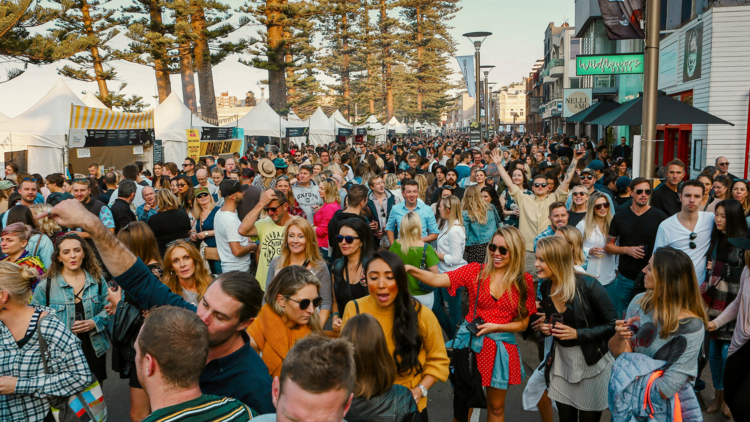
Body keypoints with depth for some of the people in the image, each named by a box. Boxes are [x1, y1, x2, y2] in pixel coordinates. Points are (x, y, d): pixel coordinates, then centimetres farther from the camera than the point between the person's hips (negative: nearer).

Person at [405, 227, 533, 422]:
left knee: (496, 406, 16)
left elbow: (523, 323, 0)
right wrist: (410, 269, -34)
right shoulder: (475, 271, -7)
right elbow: (436, 280, -17)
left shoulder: (525, 281, -3)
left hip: (501, 346, 1)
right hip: (470, 340, -1)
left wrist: (495, 327, -16)